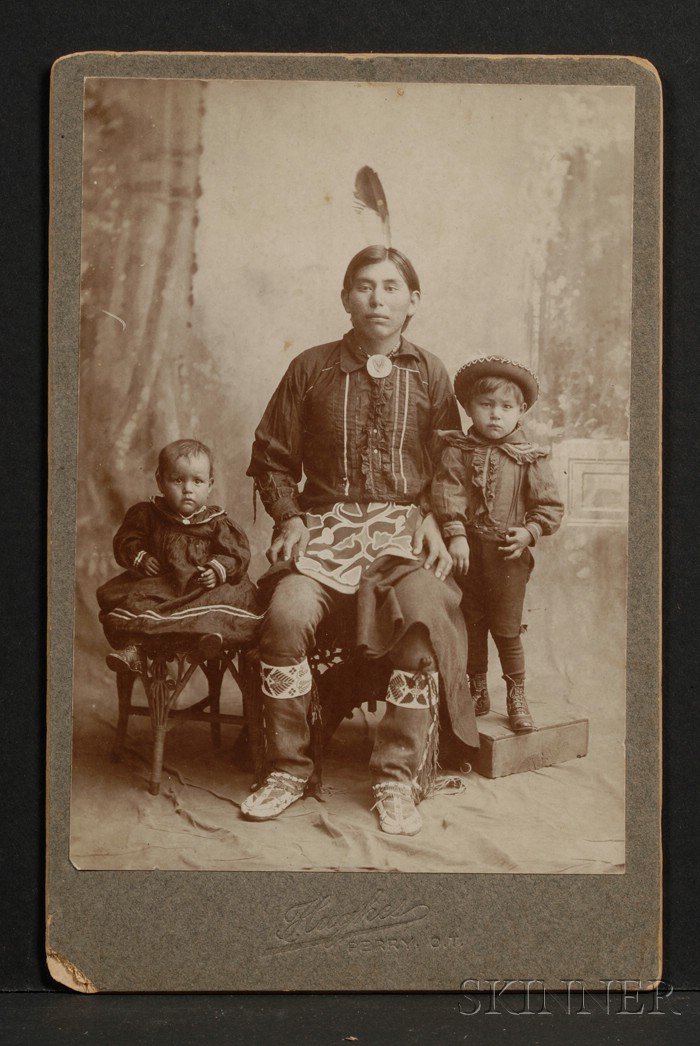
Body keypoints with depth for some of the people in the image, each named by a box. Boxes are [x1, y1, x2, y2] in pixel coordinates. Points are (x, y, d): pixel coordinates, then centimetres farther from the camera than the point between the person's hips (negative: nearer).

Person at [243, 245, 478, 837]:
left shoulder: (429, 374, 10)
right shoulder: (312, 369, 9)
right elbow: (272, 459, 14)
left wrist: (432, 516, -2)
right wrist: (290, 518, -1)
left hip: (403, 528, 0)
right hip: (327, 526, 0)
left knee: (424, 619, -31)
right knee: (287, 615, -29)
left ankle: (398, 778, -15)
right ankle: (289, 769, -10)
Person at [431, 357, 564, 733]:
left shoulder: (528, 458, -1)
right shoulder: (457, 451, -1)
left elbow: (550, 504, 2)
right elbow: (447, 493, -9)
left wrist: (529, 532, -11)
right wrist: (456, 535, -18)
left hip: (509, 555, -1)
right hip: (468, 551, 1)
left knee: (507, 629, 3)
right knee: (472, 625, 12)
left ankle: (516, 697, 17)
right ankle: (477, 692, 26)